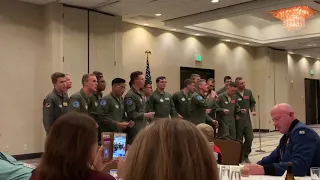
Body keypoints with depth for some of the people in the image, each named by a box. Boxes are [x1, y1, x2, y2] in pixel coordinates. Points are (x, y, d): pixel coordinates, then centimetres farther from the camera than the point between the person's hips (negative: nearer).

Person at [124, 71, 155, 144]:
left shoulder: (140, 94, 15)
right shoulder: (130, 95, -15)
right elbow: (131, 114, -21)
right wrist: (146, 115, -16)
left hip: (143, 127, 9)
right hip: (135, 130, -9)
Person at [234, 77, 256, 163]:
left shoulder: (249, 92, 6)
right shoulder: (234, 94, -12)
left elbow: (252, 103, 17)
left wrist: (253, 110, 1)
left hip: (247, 119, 5)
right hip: (237, 120, -5)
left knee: (249, 138, 3)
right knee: (238, 139, 4)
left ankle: (245, 155, 22)